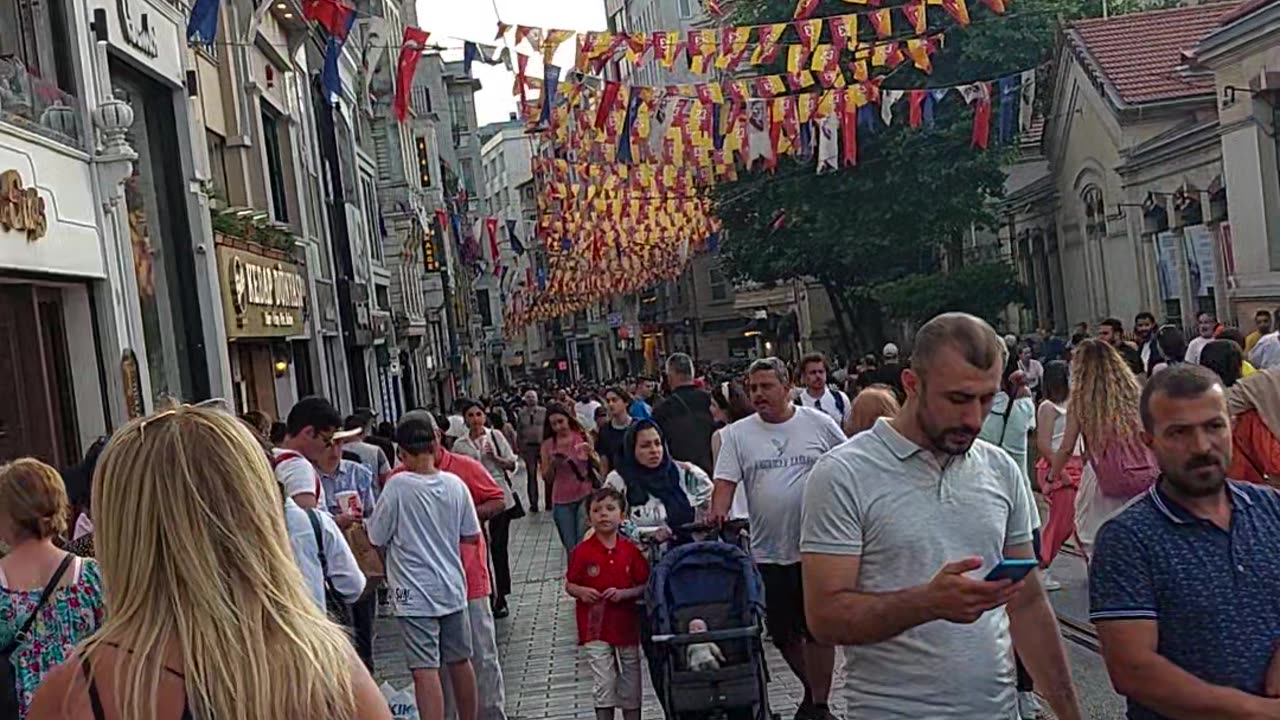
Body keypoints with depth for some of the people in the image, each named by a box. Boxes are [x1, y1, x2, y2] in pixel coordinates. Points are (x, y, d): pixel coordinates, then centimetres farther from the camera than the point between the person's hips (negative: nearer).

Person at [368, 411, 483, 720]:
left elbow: (376, 538, -5)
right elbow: (472, 537, 7)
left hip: (414, 592, -5)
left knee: (425, 671, -7)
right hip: (452, 587, 5)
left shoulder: (397, 485, -13)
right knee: (460, 662, 18)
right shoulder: (454, 484, -2)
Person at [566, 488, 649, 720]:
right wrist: (581, 592, -17)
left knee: (630, 686, 12)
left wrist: (623, 593, -16)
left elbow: (645, 586, 0)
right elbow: (569, 585, 3)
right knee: (603, 685, -2)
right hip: (595, 629, -2)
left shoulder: (631, 550, -2)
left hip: (626, 625, 2)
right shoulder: (582, 551, -5)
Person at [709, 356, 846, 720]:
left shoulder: (820, 424, -1)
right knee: (782, 633, 12)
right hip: (767, 552, 3)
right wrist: (717, 515, -21)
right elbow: (725, 482, -4)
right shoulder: (737, 434, 2)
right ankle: (812, 689, 35)